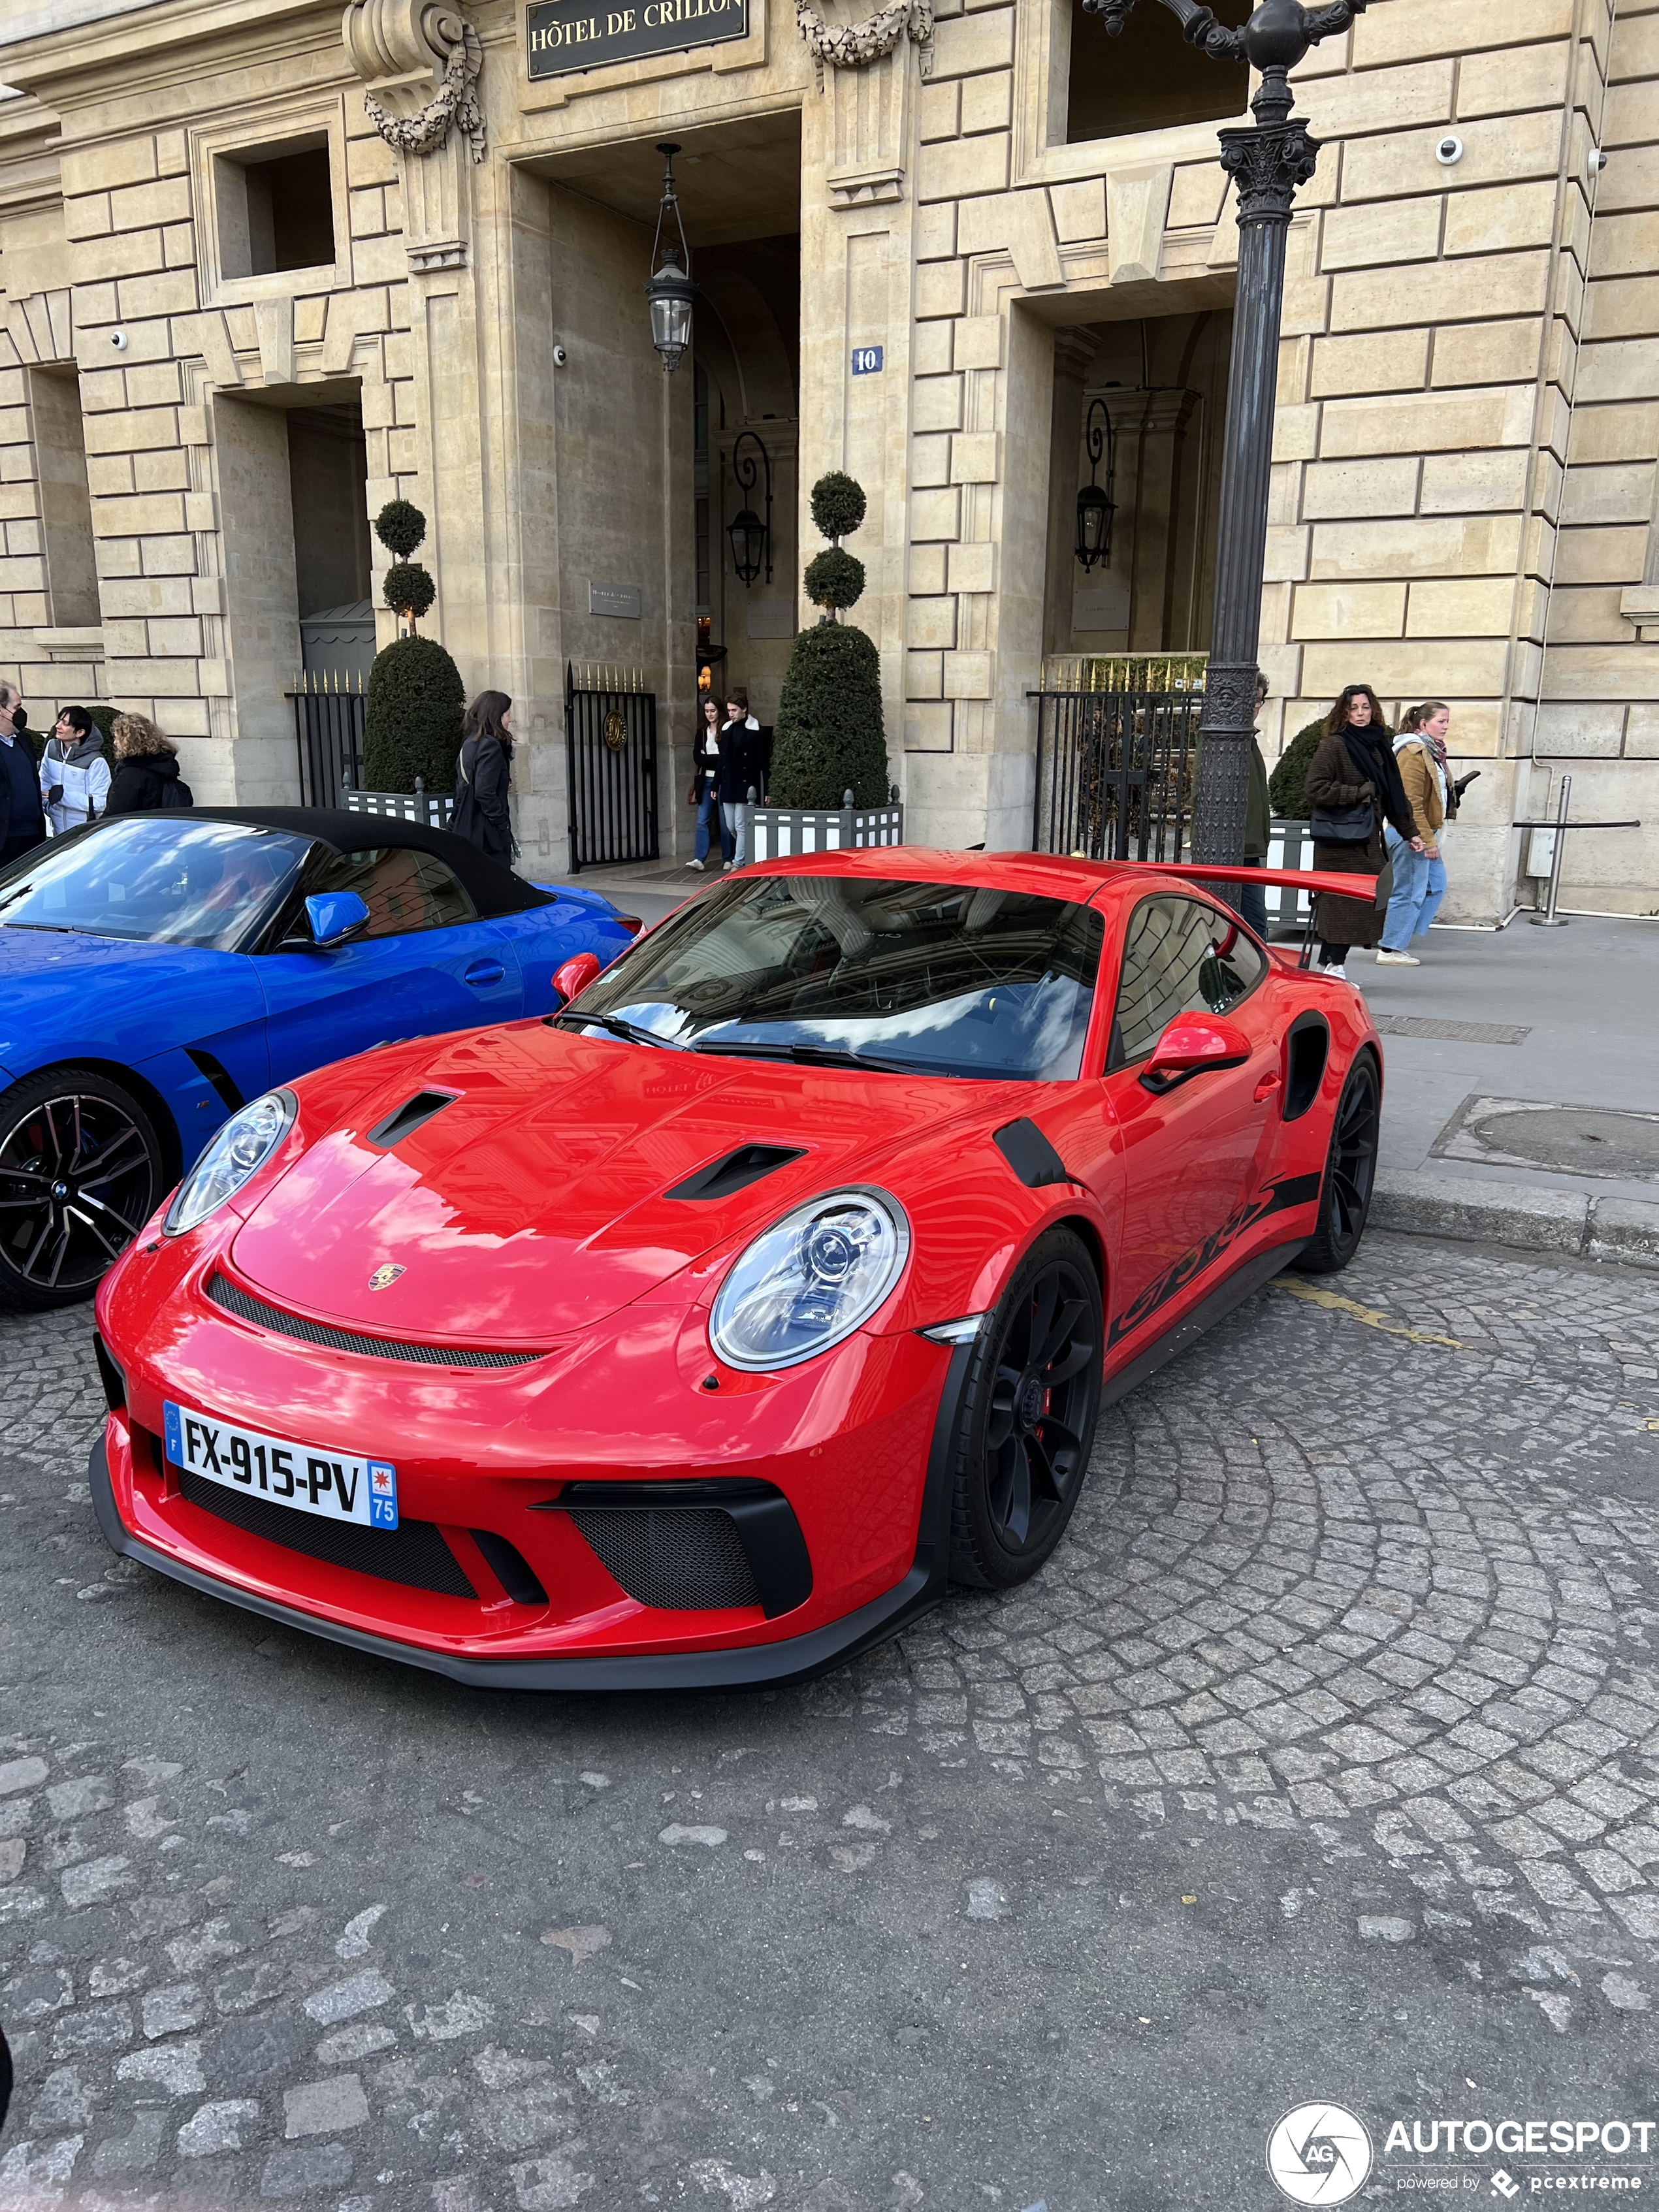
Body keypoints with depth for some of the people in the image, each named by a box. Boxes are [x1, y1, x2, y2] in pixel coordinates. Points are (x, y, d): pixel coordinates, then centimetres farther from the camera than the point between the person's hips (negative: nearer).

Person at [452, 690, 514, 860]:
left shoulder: (470, 742, 14)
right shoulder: (490, 746, -14)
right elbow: (484, 793, -21)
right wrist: (503, 825, -14)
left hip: (467, 831, 10)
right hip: (487, 834, -10)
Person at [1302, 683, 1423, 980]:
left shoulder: (1379, 746, 15)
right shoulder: (1333, 746, -6)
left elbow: (1394, 793, 21)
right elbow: (1315, 787, -15)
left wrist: (1409, 832, 22)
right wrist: (1359, 793, -13)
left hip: (1367, 839, 7)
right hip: (1339, 840, -7)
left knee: (1358, 905, 4)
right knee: (1340, 901, -7)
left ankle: (1332, 964, 11)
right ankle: (1333, 966, -2)